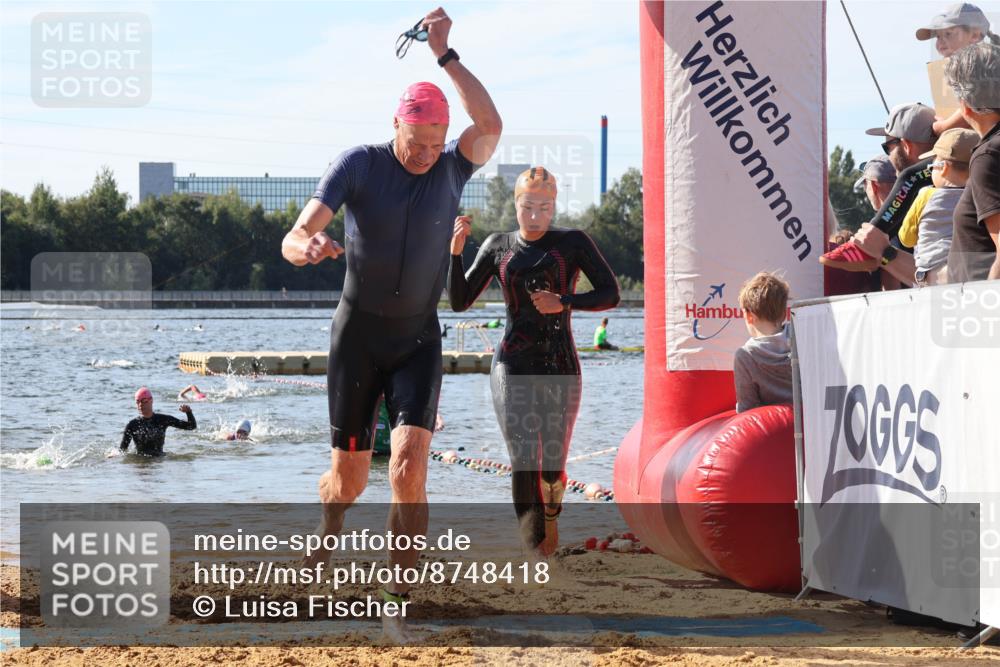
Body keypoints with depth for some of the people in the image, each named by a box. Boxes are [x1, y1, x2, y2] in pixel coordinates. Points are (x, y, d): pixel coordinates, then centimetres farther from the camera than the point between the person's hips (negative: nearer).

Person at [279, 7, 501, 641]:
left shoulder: (452, 169, -4)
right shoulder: (360, 164, -11)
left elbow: (491, 126, -24)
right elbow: (294, 237, -19)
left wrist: (446, 56, -26)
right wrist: (306, 247, -45)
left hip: (419, 338, 1)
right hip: (358, 332, -1)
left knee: (410, 469, -17)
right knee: (350, 477, 6)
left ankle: (398, 606, -13)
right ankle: (326, 539, 43)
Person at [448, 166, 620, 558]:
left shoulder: (573, 243, 4)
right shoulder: (498, 247, 9)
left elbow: (610, 294, 0)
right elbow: (459, 301, 8)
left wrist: (564, 302, -15)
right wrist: (456, 251, -5)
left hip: (560, 367, 0)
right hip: (513, 367, 0)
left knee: (552, 467, 2)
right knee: (523, 462, -14)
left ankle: (550, 520, 33)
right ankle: (534, 544, -11)